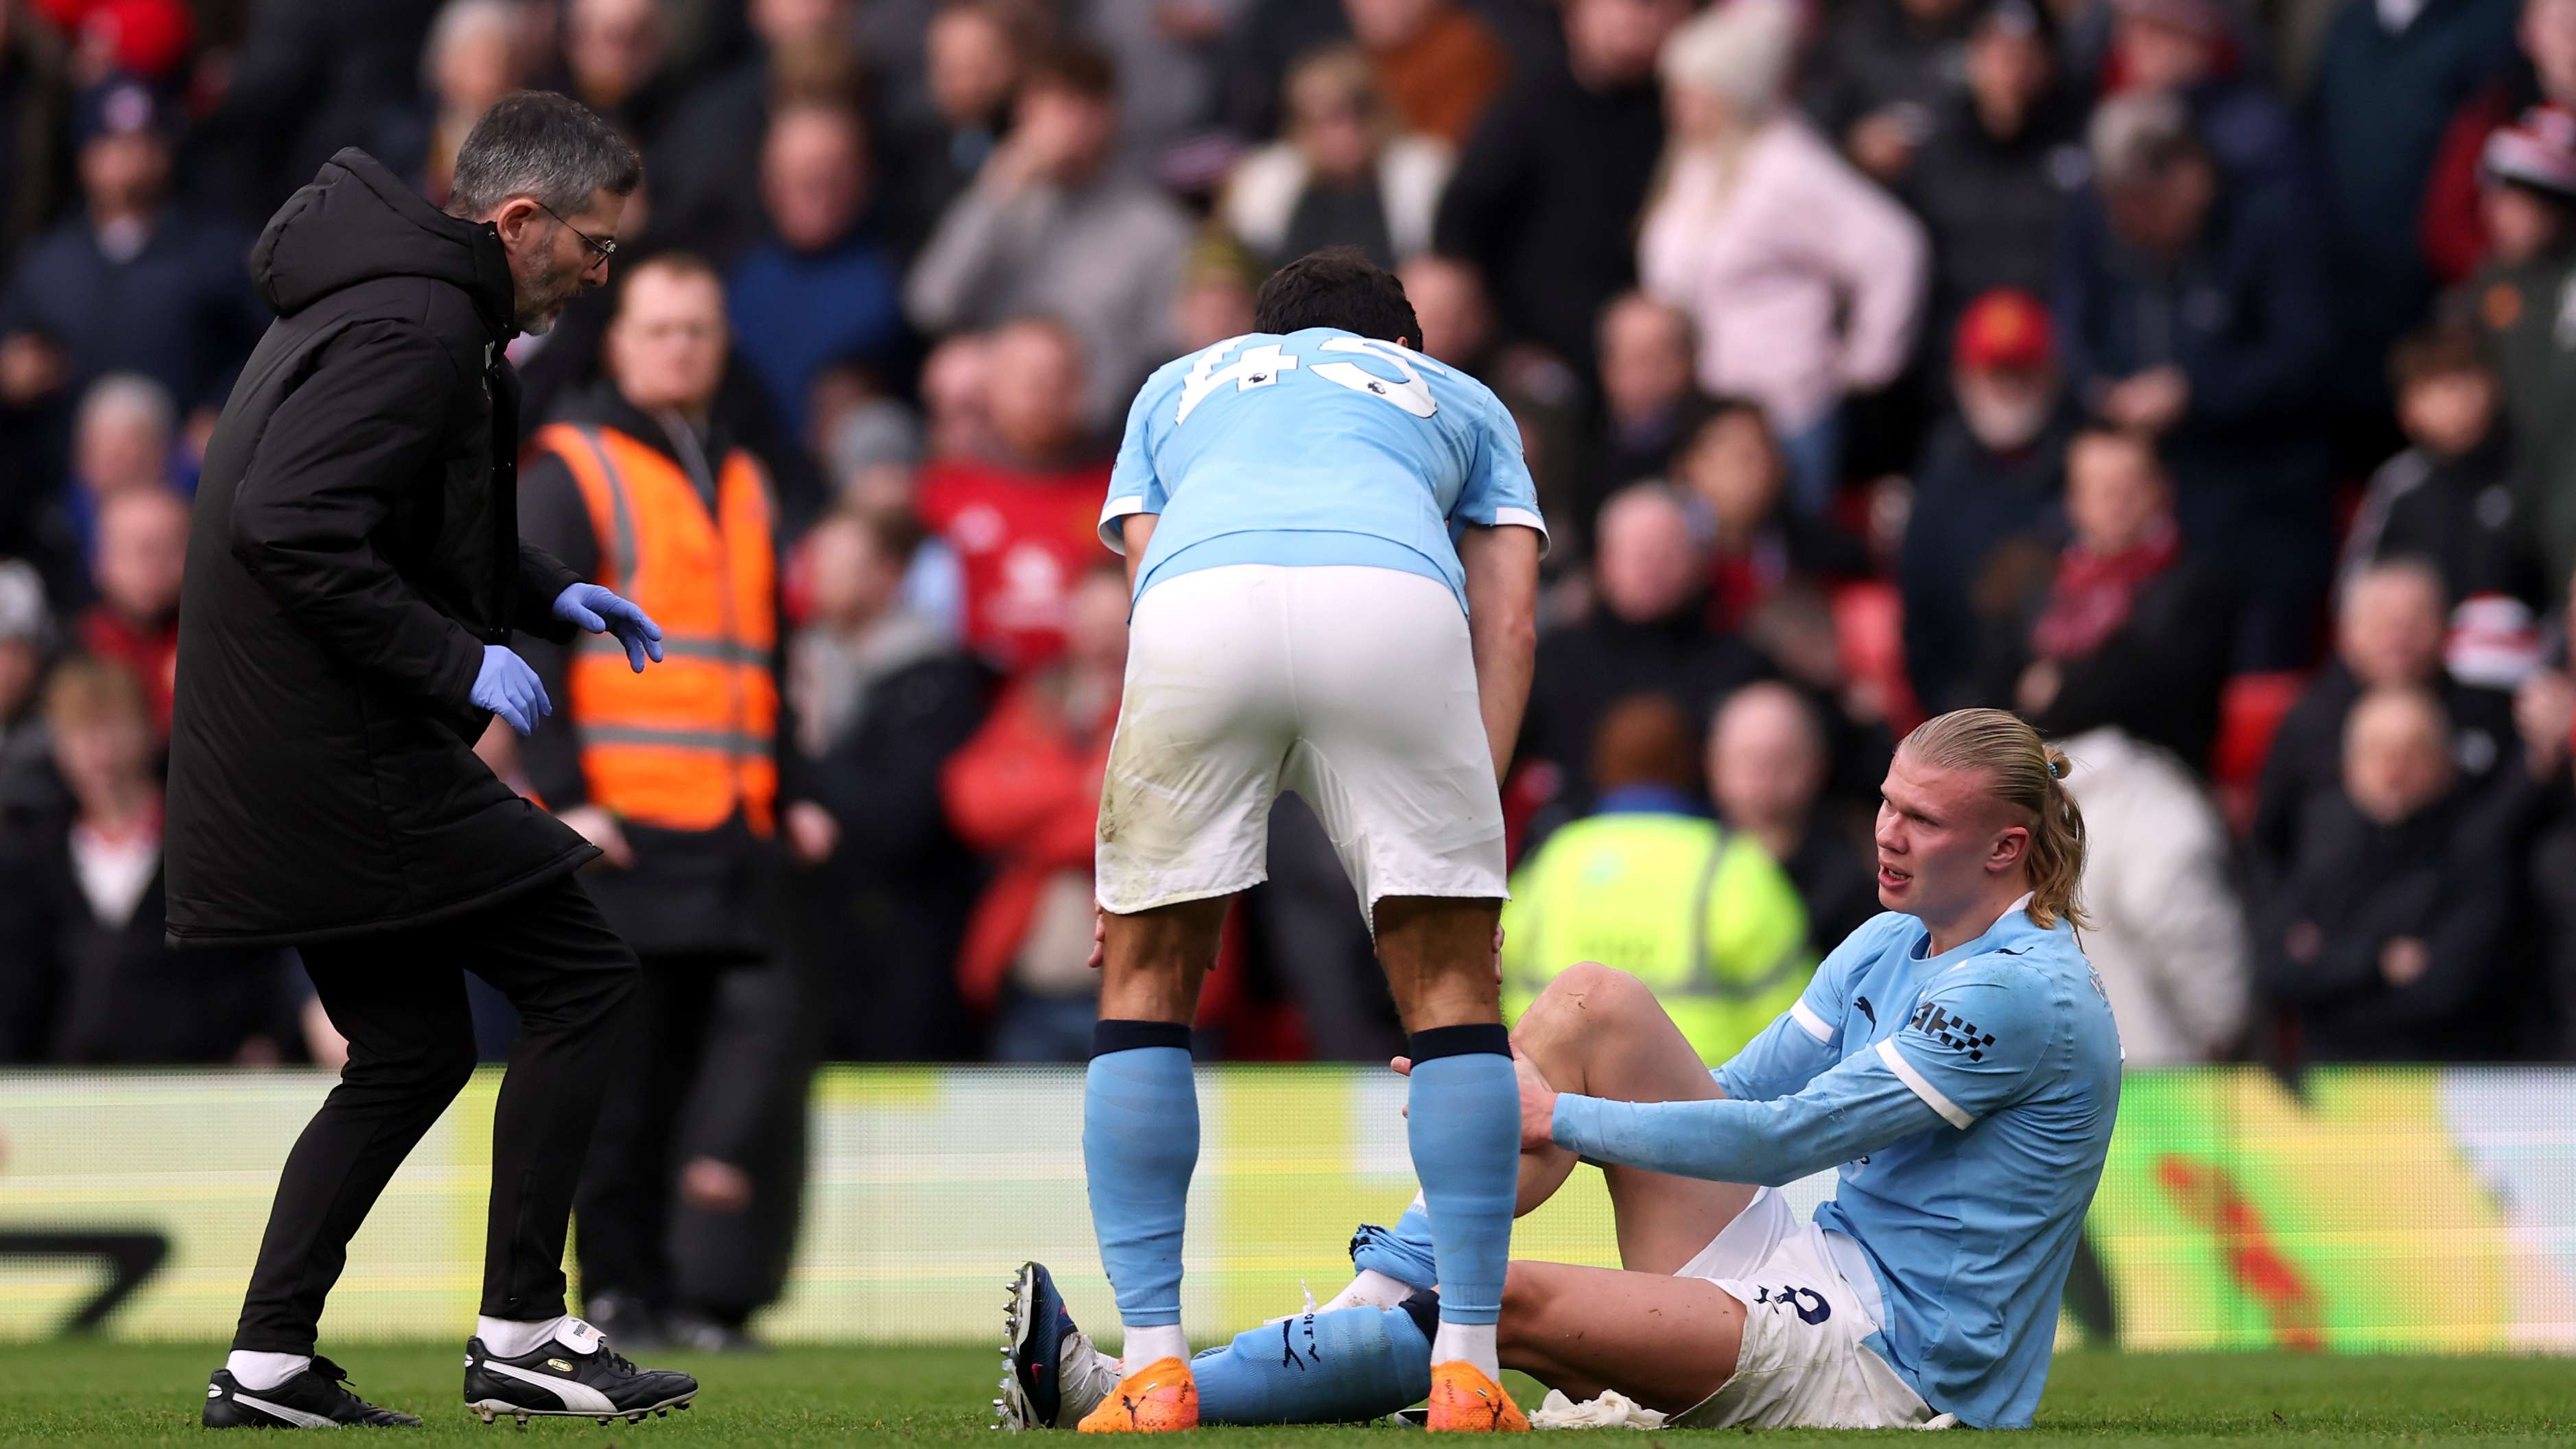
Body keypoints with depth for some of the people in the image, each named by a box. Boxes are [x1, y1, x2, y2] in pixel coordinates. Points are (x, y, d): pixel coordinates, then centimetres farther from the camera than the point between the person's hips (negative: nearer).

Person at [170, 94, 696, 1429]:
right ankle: (519, 1336, -2)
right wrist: (458, 663, -23)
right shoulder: (415, 330, -17)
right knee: (581, 977, -3)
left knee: (411, 1051, 16)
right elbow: (290, 522, -28)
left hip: (283, 759, 11)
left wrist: (547, 595, 19)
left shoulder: (375, 298, 17)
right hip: (350, 761, -11)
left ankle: (267, 1361, 13)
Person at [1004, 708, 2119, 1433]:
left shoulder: (2027, 993, -16)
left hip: (1894, 1361, -9)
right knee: (1594, 1004, -4)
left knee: (1510, 1304, -25)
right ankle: (1369, 1305, -12)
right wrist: (1527, 1096, 4)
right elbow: (1744, 1093, 16)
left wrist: (1562, 1119, -12)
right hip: (1813, 1280, 9)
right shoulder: (1888, 948, 14)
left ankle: (1117, 1395, -23)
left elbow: (1789, 1136, -18)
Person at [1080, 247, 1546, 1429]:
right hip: (1394, 598, -1)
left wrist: (1135, 855, 27)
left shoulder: (1180, 385, 40)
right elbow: (1508, 620, 22)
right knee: (1450, 986, 11)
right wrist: (1469, 814, 15)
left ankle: (1155, 1371, 9)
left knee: (1146, 981, 15)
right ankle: (1465, 1375, 5)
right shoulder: (1458, 399, 38)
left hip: (1196, 607, 1)